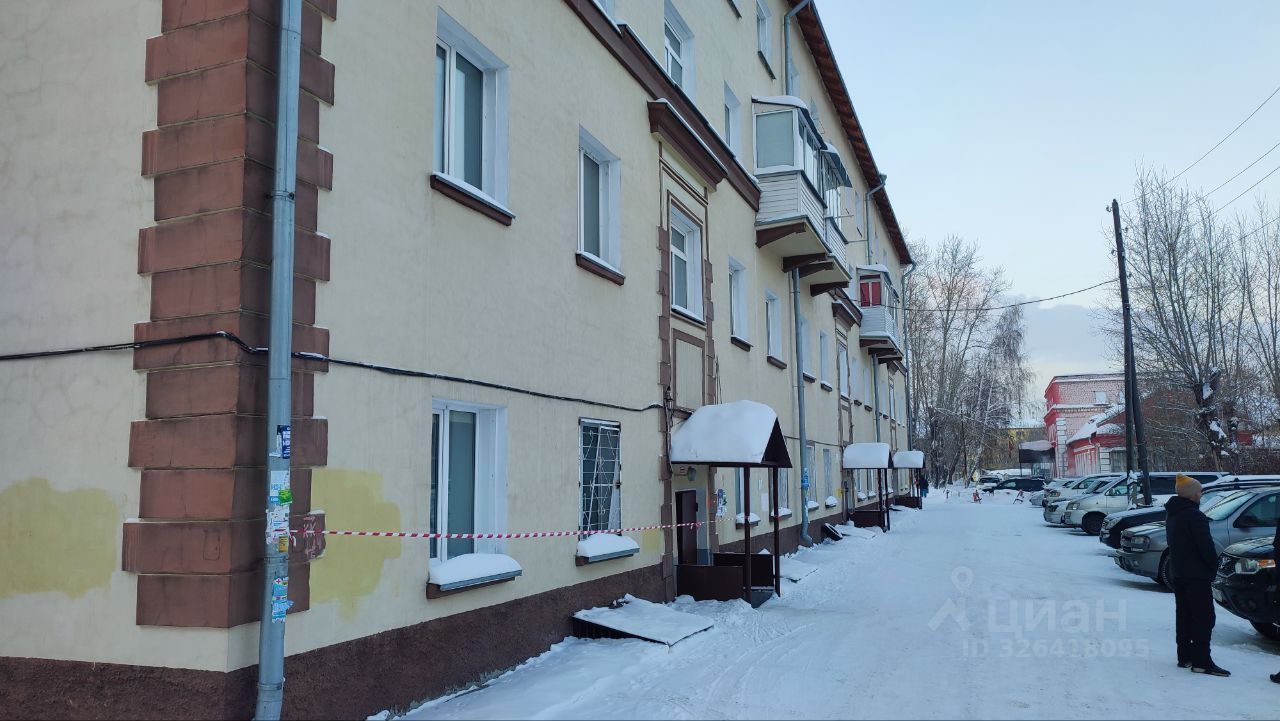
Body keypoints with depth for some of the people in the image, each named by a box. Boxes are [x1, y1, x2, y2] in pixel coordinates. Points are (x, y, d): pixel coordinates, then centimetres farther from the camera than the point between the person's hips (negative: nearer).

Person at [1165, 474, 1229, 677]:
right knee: (1203, 616, -6)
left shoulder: (1172, 514, 12)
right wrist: (1213, 566, -2)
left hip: (1177, 574, 9)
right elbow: (1206, 546, -19)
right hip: (1196, 575, -9)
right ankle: (1201, 661, -8)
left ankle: (1185, 657, 17)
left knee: (1184, 614, 13)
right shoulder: (1194, 516, -18)